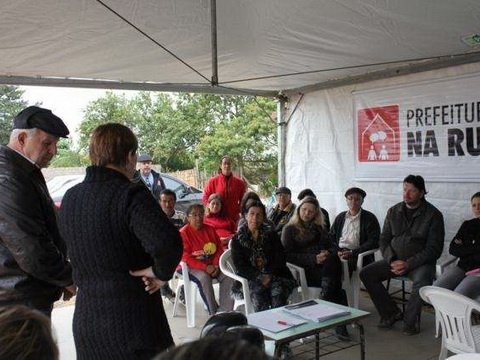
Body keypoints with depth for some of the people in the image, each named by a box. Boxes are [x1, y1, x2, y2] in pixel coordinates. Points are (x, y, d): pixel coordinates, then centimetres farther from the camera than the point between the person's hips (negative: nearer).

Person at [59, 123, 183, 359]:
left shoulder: (69, 198, 4)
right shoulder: (131, 195, -19)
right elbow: (168, 243, -34)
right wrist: (161, 272, -16)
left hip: (85, 320, 7)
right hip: (133, 320, -7)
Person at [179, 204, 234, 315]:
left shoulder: (210, 229, 8)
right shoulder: (183, 233, -9)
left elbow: (219, 249, 8)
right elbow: (185, 257, -14)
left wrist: (216, 265, -10)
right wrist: (205, 267, -22)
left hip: (211, 265, 5)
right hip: (192, 266, -5)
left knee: (228, 276, -20)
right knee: (204, 278, -35)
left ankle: (224, 311, -19)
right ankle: (213, 313, -23)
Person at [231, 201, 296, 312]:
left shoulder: (271, 235, 12)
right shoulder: (237, 239, 9)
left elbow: (280, 259, 5)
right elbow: (240, 266, 0)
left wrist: (269, 276, -12)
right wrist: (259, 277, -14)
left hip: (275, 276, 1)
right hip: (253, 279, -1)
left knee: (277, 293, -30)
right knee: (258, 297, -31)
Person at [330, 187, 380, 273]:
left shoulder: (370, 218, 6)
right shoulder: (340, 217, 21)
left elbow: (373, 242, -4)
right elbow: (331, 237, 19)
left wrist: (352, 252, -14)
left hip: (357, 256, -4)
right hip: (339, 253, 4)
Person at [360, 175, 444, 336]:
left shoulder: (433, 215, -6)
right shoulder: (393, 211, 7)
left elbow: (434, 249, -9)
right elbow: (383, 240, 9)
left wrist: (408, 264, -19)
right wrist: (392, 261, -10)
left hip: (420, 262, -4)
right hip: (395, 261, 4)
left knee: (422, 281, -36)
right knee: (366, 273, -15)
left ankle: (410, 321, -11)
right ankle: (392, 313, -3)